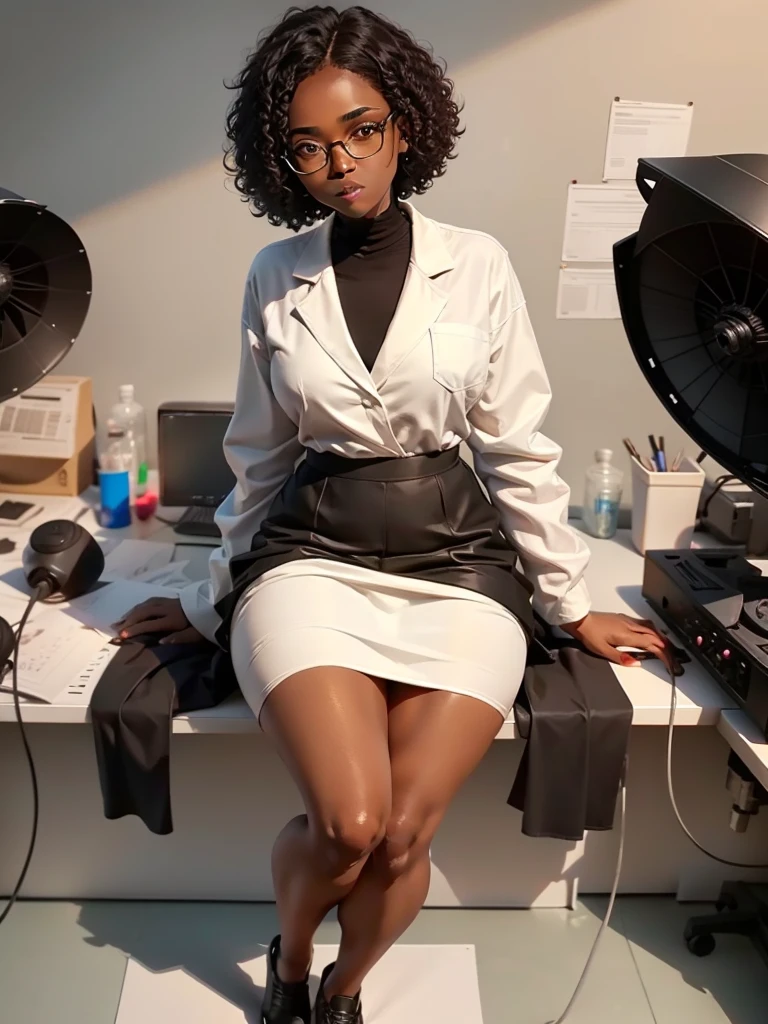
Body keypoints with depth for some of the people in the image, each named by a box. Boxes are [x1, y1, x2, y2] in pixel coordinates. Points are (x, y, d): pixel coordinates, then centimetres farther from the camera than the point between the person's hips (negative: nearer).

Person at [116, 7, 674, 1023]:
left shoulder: (477, 266, 1)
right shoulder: (276, 276, 6)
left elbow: (518, 449, 5)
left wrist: (571, 603, 9)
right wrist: (215, 597, 18)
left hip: (456, 564, 0)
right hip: (312, 557, 1)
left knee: (402, 833, -17)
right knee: (349, 824, -20)